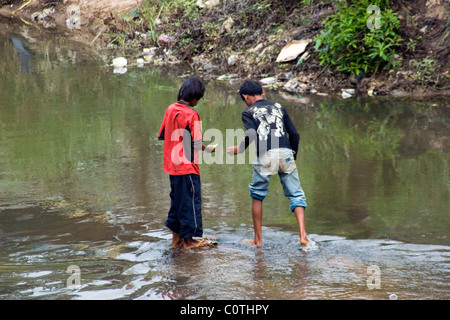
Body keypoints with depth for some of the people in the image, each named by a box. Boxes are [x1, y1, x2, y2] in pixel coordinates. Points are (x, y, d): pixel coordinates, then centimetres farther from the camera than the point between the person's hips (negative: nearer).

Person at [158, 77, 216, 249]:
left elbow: (162, 135, 10)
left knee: (177, 199, 17)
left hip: (172, 164, 7)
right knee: (190, 201, 4)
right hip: (187, 167, -7)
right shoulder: (191, 115, -17)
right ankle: (188, 240, 10)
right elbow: (196, 144, -19)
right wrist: (207, 149, 0)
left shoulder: (170, 109, 4)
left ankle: (176, 238, 23)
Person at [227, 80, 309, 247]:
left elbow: (251, 134, -9)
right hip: (286, 153, 3)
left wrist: (240, 149, 7)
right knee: (296, 194, 8)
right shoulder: (279, 107, 22)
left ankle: (258, 239, 20)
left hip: (265, 155, -2)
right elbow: (294, 134, 16)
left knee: (257, 195, 15)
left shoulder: (248, 112, 10)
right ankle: (303, 235, -8)